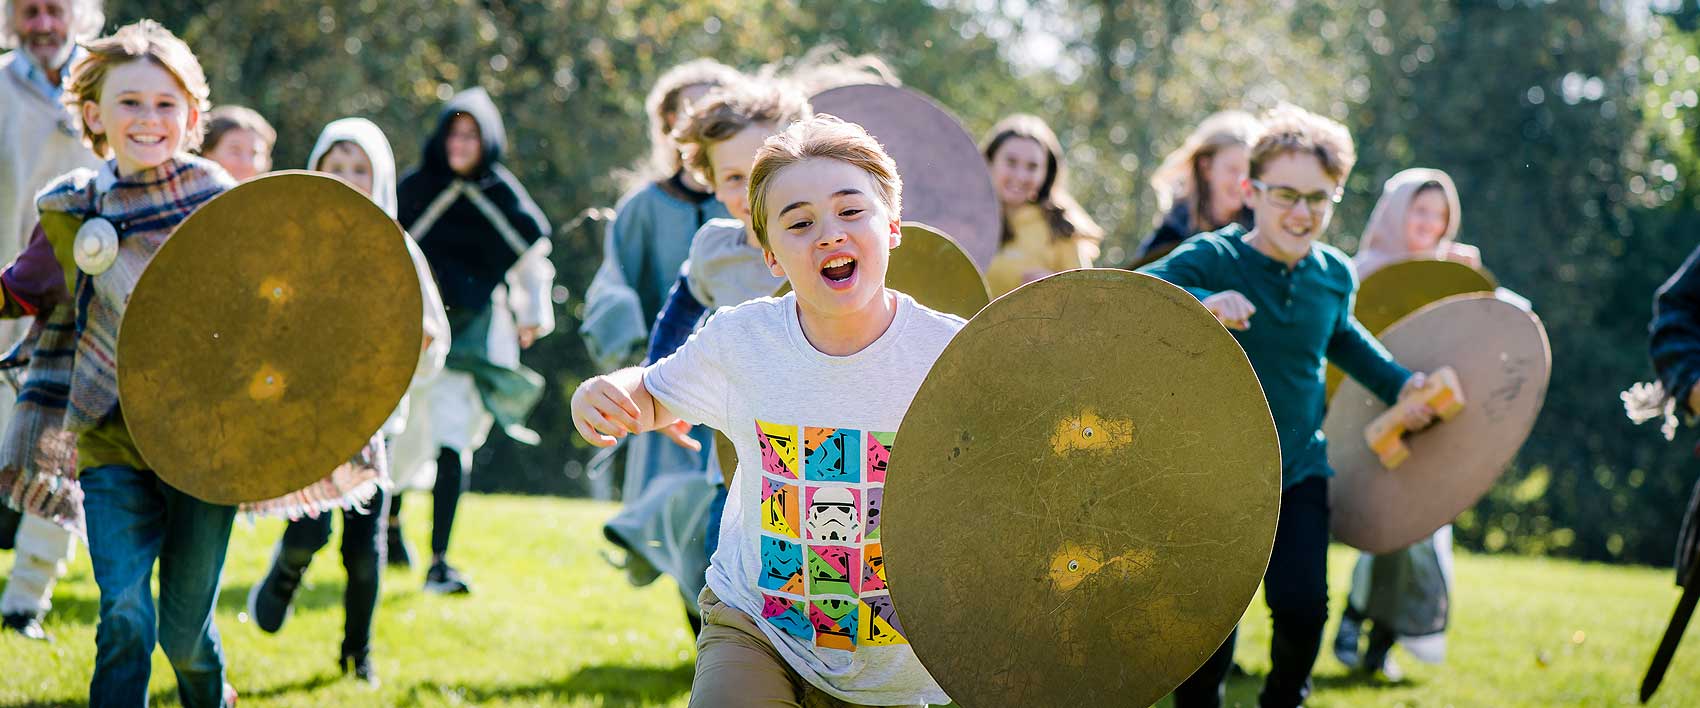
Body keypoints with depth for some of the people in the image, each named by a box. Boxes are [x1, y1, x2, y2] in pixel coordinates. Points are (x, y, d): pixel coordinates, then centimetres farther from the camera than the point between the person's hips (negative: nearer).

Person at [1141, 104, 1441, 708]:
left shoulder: (1335, 275, 1)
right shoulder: (1212, 259, -15)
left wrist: (1397, 382, 16)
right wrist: (1201, 303, -50)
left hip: (1299, 473, 3)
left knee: (1303, 608, -5)